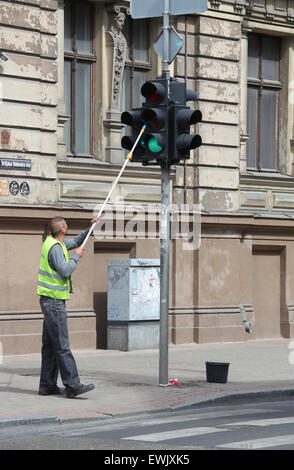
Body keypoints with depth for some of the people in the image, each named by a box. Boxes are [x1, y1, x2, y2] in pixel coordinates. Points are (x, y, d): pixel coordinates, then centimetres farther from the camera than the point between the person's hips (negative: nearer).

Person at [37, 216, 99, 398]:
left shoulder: (55, 242, 13)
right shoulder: (55, 247, -17)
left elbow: (76, 241, 31)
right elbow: (65, 271, -24)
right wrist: (77, 256, -10)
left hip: (51, 301, 10)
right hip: (54, 300, -10)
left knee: (50, 345, 11)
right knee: (62, 345, -11)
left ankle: (47, 385, 13)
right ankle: (73, 385, -13)